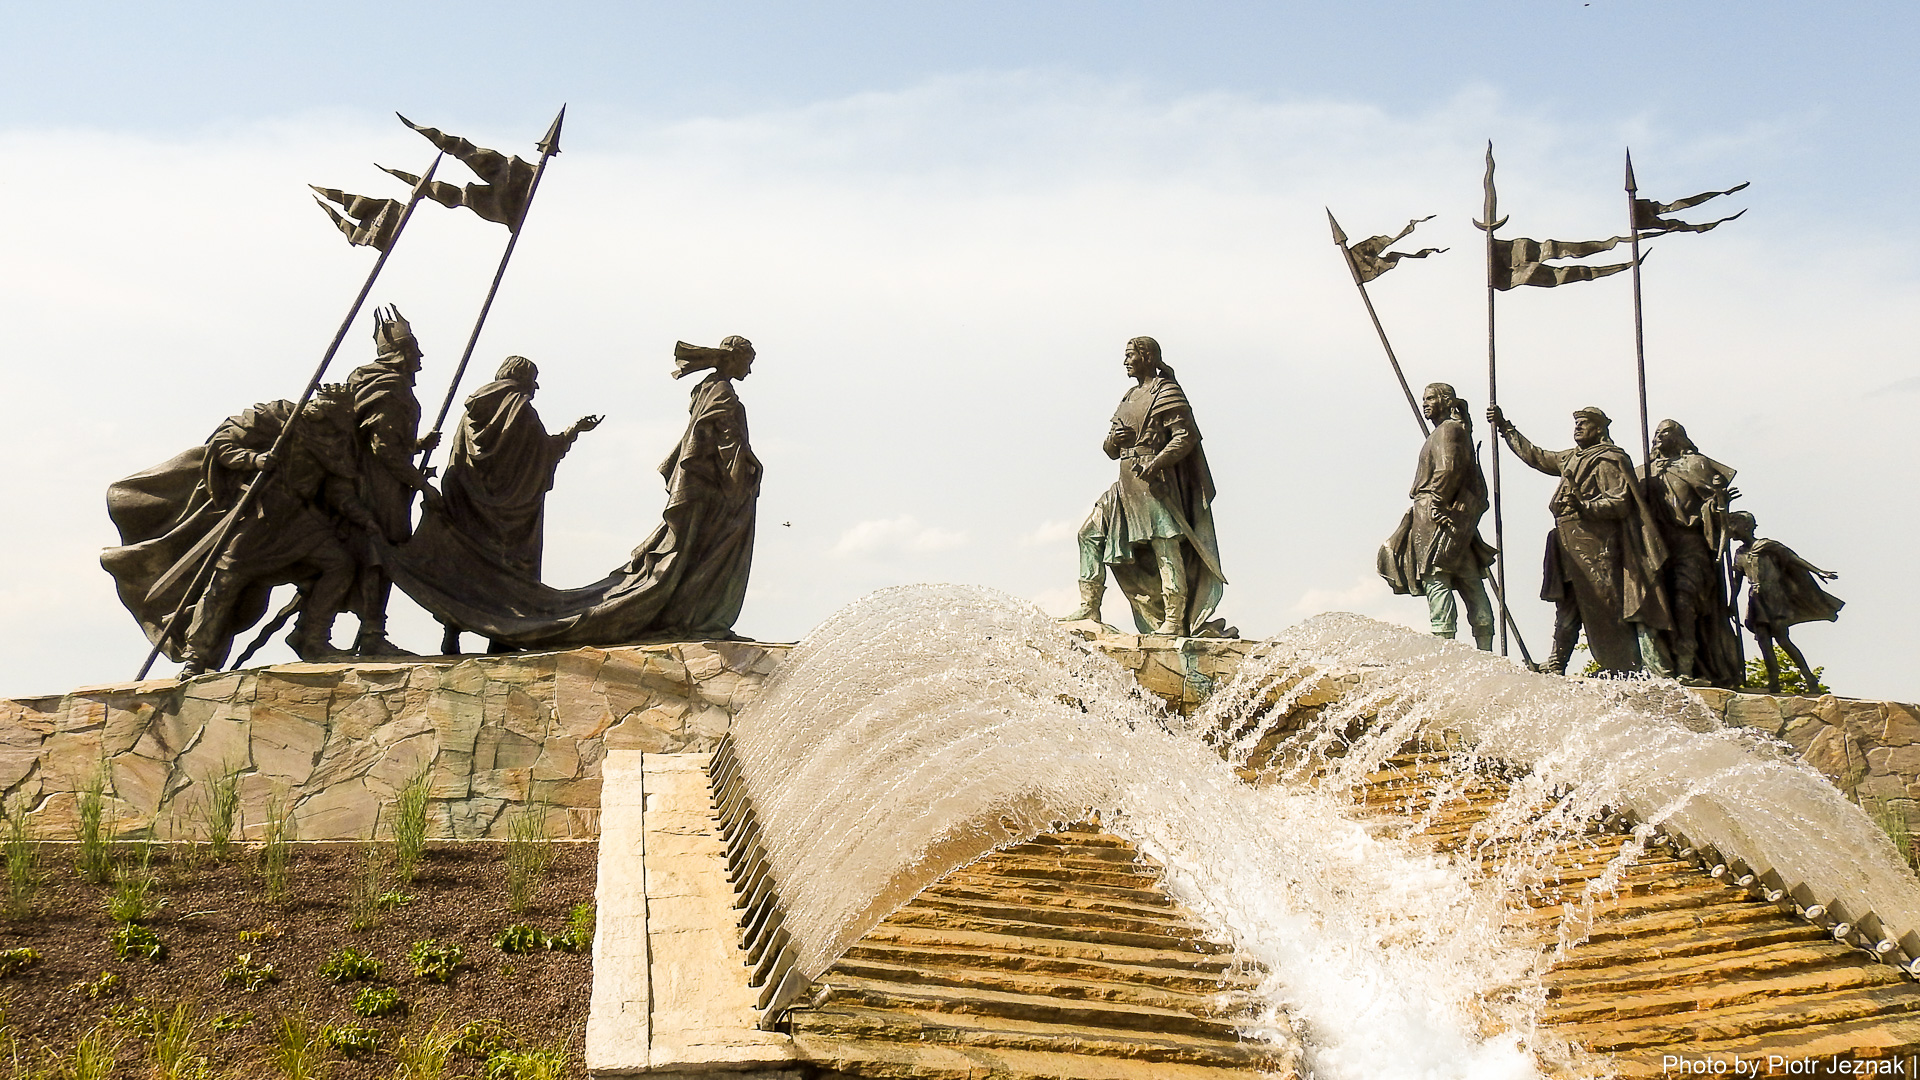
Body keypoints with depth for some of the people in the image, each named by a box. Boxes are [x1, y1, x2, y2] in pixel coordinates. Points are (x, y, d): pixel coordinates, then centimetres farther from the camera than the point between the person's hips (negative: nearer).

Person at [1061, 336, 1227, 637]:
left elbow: (1185, 436, -15)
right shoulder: (1130, 397, 20)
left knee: (1165, 547, -9)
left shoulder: (1167, 392, -5)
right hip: (1127, 485, 9)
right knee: (1091, 533, 6)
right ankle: (1089, 607, 10)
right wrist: (1113, 441, -3)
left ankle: (1174, 621, -8)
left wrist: (1155, 463, -26)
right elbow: (1111, 450, 22)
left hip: (1154, 481, -9)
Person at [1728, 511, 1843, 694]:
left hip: (1774, 598, -5)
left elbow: (1793, 559, -5)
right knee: (1764, 642, -3)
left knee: (1782, 639, -13)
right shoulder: (1739, 553, 14)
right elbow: (1736, 581, 21)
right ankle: (1774, 685, -2)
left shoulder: (1766, 546, -3)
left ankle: (1810, 678, -6)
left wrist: (1819, 572, -11)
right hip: (1756, 601, 5)